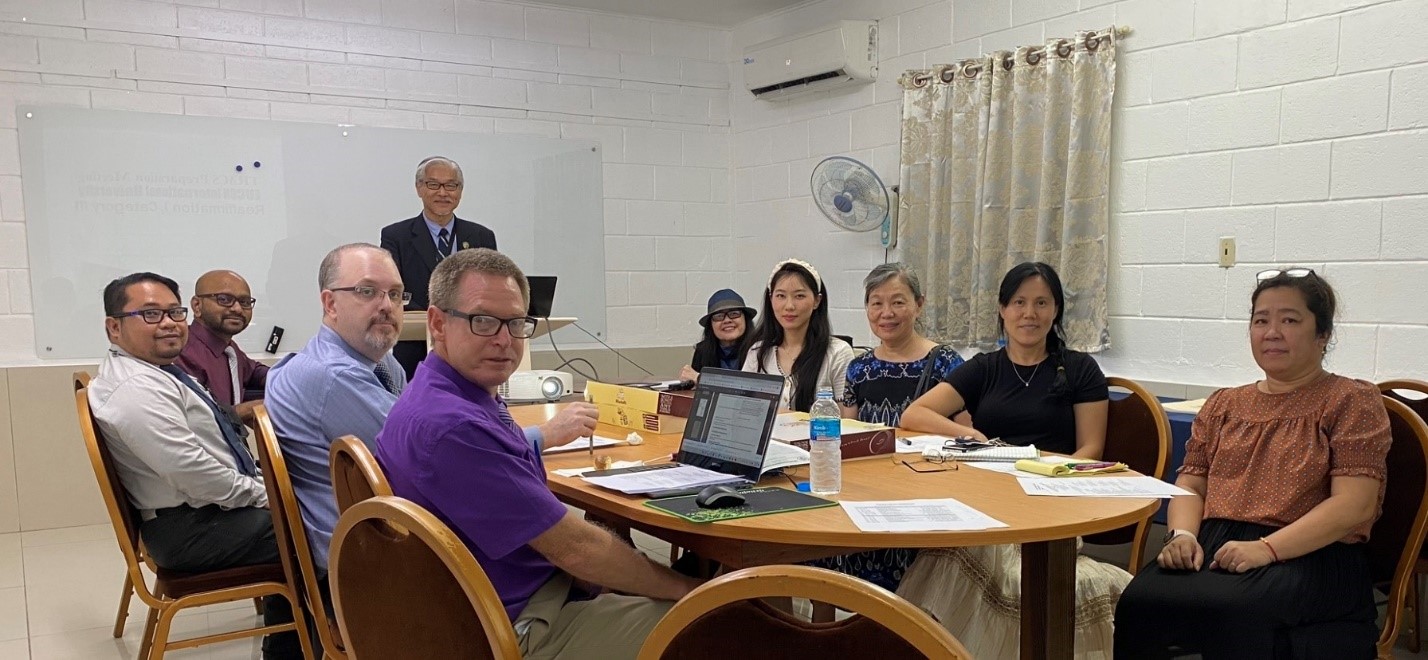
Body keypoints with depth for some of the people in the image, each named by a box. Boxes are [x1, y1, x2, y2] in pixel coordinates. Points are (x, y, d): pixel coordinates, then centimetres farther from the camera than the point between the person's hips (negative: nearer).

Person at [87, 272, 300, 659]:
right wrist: (263, 495, -15)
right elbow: (193, 472, -26)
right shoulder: (136, 389, -21)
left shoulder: (155, 373, 11)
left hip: (204, 511, 10)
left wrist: (260, 488, 6)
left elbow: (203, 442, 16)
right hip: (189, 530, -10)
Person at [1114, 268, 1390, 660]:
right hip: (1213, 548, 4)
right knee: (1140, 602, -29)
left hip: (1309, 557, -3)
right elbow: (1191, 483, 18)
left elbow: (1355, 505, -6)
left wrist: (1266, 548, -19)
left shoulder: (1353, 401, 5)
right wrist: (1183, 534, -5)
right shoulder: (1223, 405, 22)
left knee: (1233, 609, -38)